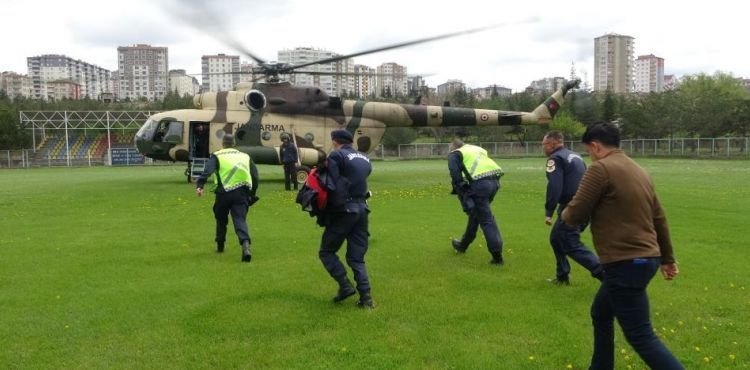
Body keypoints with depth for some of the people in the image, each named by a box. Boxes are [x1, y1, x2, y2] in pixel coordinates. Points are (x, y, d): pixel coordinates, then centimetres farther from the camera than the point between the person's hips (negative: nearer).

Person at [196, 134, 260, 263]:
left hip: (224, 193, -1)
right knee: (240, 219, -3)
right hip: (242, 193, 1)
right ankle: (245, 243, -28)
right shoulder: (245, 156, 19)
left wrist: (199, 186, -20)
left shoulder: (217, 156, 9)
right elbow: (255, 176, 16)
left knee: (221, 219, 20)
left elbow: (207, 171, -9)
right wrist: (252, 194, 23)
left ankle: (220, 246, 34)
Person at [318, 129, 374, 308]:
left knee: (327, 251, 10)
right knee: (357, 257, 12)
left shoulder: (336, 156, -6)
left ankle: (345, 286, 0)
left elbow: (332, 185, -15)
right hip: (362, 209, 6)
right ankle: (366, 297, 4)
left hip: (343, 211, -6)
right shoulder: (364, 159, 15)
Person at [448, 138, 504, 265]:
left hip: (479, 183, -7)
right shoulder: (477, 149, 32)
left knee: (486, 219, -2)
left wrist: (462, 192, -7)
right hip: (494, 180, 8)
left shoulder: (454, 154, 11)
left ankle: (497, 255, -3)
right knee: (476, 213, 23)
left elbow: (455, 173, -7)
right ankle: (463, 245, 38)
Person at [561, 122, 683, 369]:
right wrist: (667, 258, 27)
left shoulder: (601, 168, -13)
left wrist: (565, 213, 11)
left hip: (626, 264, -10)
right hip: (645, 259, 10)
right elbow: (659, 218, 18)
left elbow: (575, 216, -13)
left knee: (640, 336, -4)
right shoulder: (638, 170, 13)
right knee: (601, 315, 23)